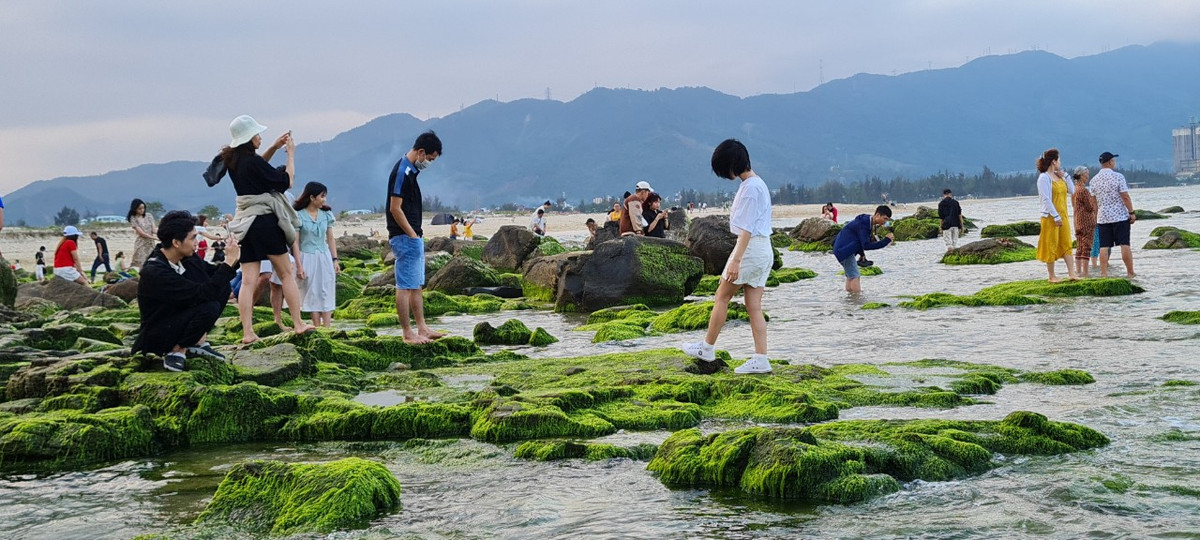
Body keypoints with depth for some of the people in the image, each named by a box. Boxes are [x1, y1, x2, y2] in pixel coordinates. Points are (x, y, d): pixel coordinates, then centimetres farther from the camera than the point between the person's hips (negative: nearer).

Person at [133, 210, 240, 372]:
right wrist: (229, 262, -26)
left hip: (179, 319, 9)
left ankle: (198, 342, 2)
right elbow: (203, 293, -32)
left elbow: (213, 273, 11)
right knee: (210, 308, -30)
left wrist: (232, 260, -9)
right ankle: (177, 352, -9)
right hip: (157, 338, -8)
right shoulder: (154, 272, -29)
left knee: (222, 286, -3)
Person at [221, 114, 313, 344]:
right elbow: (286, 181, -10)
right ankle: (298, 324, 7)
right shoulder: (252, 161, -16)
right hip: (265, 220, -6)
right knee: (287, 273, 6)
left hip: (245, 224, 7)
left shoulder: (234, 161, 7)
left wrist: (274, 148, 19)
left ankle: (247, 333, -7)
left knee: (248, 280, 1)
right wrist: (290, 153, 1)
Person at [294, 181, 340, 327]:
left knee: (326, 293, -1)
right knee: (313, 294, 1)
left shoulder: (326, 214, 5)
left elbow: (330, 239, 10)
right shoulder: (299, 216, -8)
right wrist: (299, 265, -10)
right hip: (307, 257, -4)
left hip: (324, 257, 4)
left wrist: (335, 260, 6)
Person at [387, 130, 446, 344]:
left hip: (414, 237, 11)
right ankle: (408, 334, -3)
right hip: (405, 238, -11)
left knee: (416, 286, 13)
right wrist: (412, 235, -16)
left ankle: (422, 329, 19)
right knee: (405, 287, -6)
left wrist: (417, 236, 17)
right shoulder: (402, 172, -17)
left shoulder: (410, 171, 14)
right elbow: (395, 208, -20)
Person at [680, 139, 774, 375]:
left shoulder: (750, 187, -15)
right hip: (764, 251, 9)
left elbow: (746, 228, -21)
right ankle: (760, 360, 1)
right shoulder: (758, 183, 15)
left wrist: (736, 260, -24)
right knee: (754, 307, 6)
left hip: (750, 248, -9)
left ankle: (707, 348, 15)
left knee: (722, 296, 4)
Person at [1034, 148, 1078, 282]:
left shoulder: (1059, 177, 13)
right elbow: (1046, 199, -16)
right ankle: (1052, 276, 7)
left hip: (1063, 216, 8)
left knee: (1066, 245, 4)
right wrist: (1056, 216, -19)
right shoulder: (1044, 178, -11)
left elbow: (1072, 191, 15)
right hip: (1050, 217, -7)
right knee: (1051, 246, 0)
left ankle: (1071, 274, 3)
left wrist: (1065, 176, 6)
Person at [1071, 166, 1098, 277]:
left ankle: (1078, 271, 14)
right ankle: (1085, 273, -7)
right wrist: (1094, 199, 2)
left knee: (1079, 248, 12)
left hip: (1078, 222, 9)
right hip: (1087, 222, -9)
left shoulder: (1074, 189, 10)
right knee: (1086, 248, -6)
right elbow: (1090, 207, -15)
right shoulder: (1084, 190, -17)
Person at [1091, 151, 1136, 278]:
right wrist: (1132, 213, -4)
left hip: (1102, 218, 3)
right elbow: (1125, 197, -10)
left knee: (1104, 247, 1)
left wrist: (1095, 218, 18)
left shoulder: (1094, 180, 5)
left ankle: (1104, 273, -3)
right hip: (1120, 216, -3)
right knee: (1125, 245, -1)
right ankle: (1130, 273, 2)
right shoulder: (1118, 177, -8)